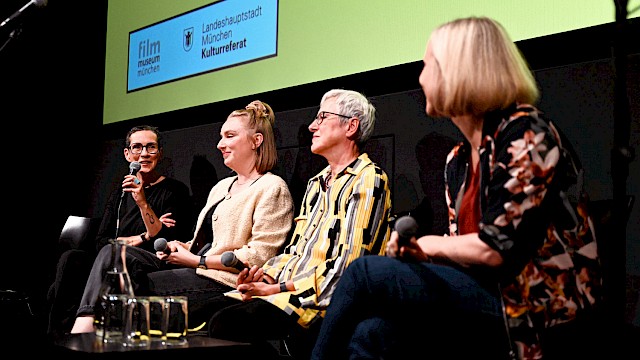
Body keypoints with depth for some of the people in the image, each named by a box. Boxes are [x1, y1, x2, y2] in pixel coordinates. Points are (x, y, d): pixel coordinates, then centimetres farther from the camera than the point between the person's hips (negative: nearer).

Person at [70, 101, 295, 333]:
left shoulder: (271, 188, -4)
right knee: (112, 254, -13)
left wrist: (197, 260, -11)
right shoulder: (221, 187, 25)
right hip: (193, 269, 9)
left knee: (132, 287, -25)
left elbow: (259, 255, -14)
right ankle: (82, 328, -28)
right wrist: (184, 247, 5)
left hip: (219, 280, -9)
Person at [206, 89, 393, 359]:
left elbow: (347, 267, -14)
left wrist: (279, 288, -13)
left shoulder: (368, 181, -6)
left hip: (326, 299, -8)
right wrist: (268, 274, 1)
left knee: (226, 323, -28)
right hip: (288, 290, 8)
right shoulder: (317, 183, 23)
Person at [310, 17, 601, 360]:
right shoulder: (457, 160, 16)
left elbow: (495, 249, -15)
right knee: (373, 331, -21)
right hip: (475, 298, 7)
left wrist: (428, 243, 0)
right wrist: (416, 250, -3)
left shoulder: (525, 133, -9)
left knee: (364, 272, -17)